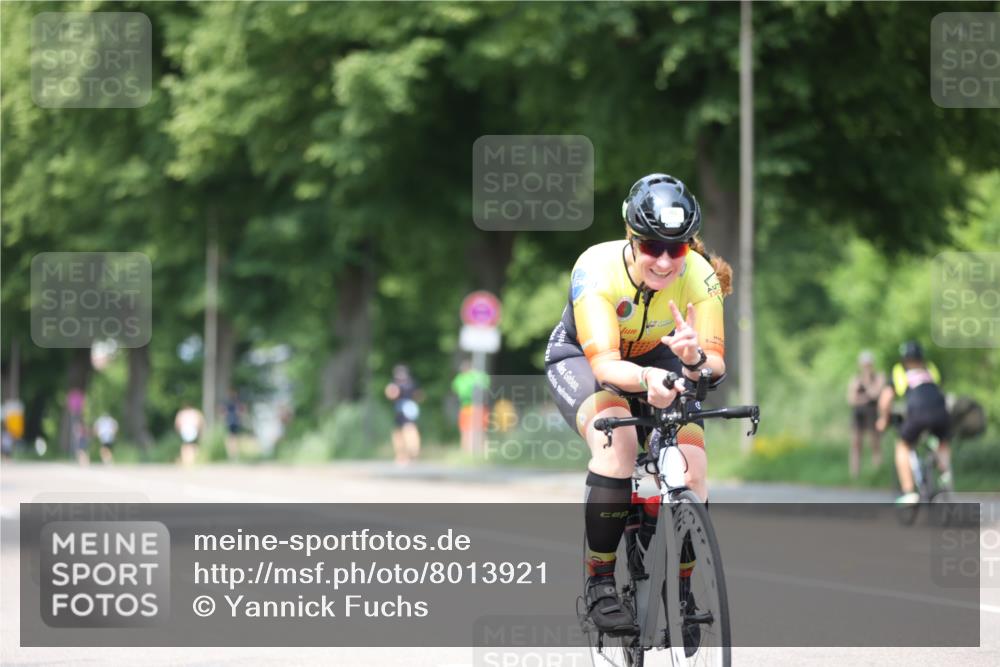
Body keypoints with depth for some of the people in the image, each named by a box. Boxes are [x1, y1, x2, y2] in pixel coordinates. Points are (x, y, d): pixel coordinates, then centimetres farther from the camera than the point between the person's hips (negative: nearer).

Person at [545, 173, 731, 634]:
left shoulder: (699, 274, -28)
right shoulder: (597, 268, -35)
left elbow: (716, 365, -31)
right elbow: (604, 363, -41)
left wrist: (694, 357, -54)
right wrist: (647, 378, -62)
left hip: (655, 357, 3)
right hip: (580, 356, -3)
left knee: (691, 473, -19)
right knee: (617, 443, -34)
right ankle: (600, 584, -22)